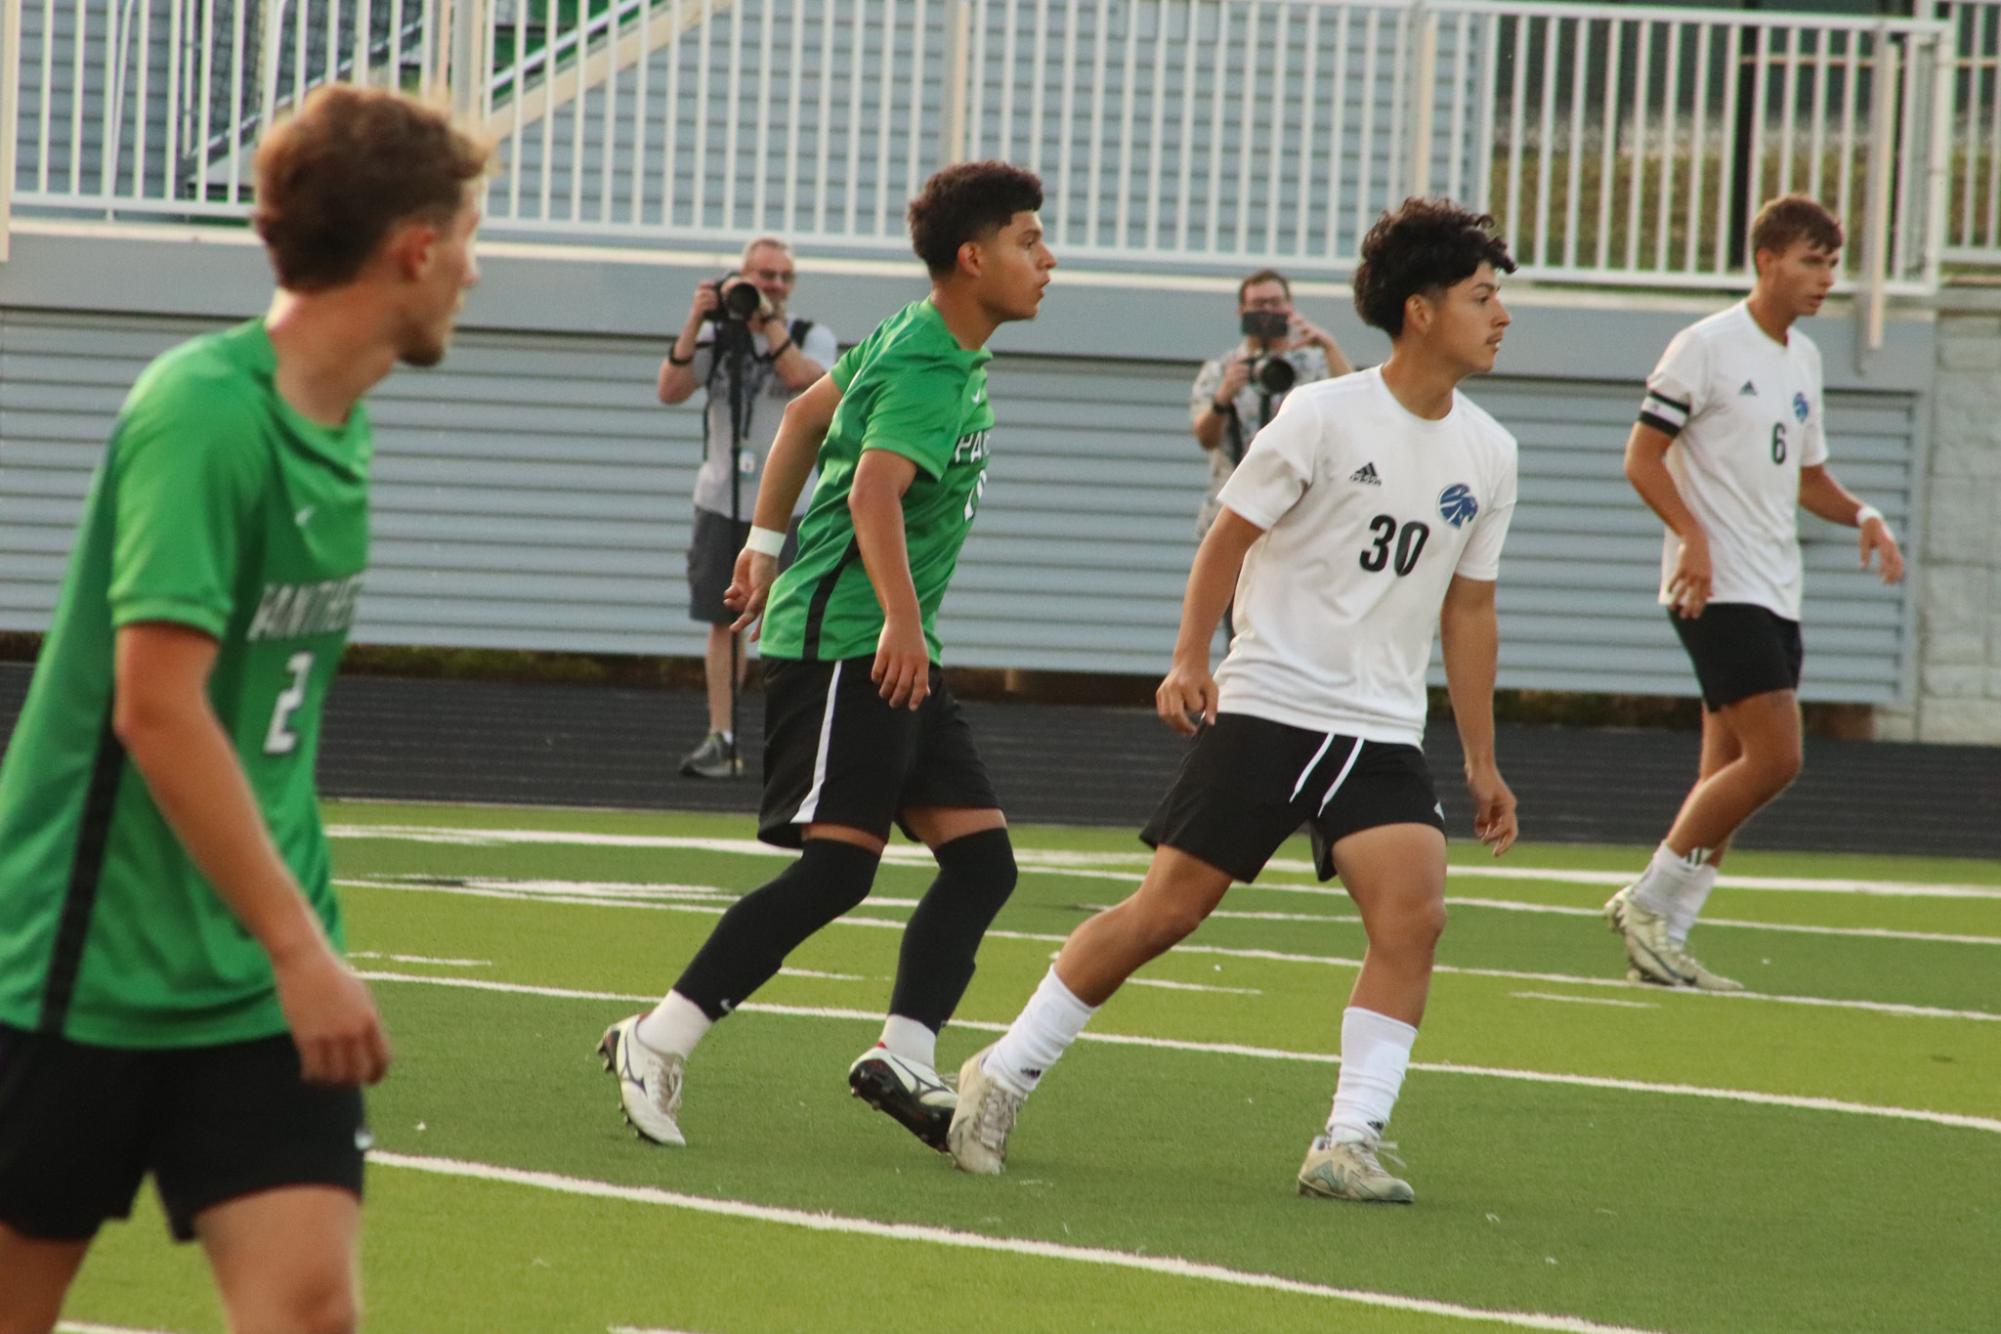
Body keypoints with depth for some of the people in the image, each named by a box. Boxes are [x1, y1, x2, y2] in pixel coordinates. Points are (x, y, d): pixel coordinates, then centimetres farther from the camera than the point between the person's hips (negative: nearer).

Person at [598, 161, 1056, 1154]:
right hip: (841, 643, -10)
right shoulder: (930, 371, -16)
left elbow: (806, 415, 27)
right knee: (837, 866, -16)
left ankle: (903, 1059, -3)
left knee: (981, 856, 1)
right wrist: (901, 621, -42)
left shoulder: (916, 341, 15)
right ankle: (658, 1043, -10)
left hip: (896, 654, 10)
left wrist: (765, 544, 33)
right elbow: (875, 489, -31)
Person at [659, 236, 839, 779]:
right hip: (722, 503, 2)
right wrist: (694, 324, -14)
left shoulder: (812, 336, 2)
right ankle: (721, 739, 6)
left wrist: (767, 317, -19)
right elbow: (671, 390, -5)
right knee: (724, 622, 2)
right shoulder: (717, 336, 6)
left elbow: (802, 376, -19)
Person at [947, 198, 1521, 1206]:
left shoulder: (1487, 455, 7)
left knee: (1413, 913, -17)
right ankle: (1004, 1074, 12)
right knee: (1167, 908, -4)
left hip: (1383, 732, 4)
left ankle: (1348, 1144, -14)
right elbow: (1231, 535, -2)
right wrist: (1190, 658, -14)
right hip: (1266, 707, -4)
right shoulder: (1325, 416, -8)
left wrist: (1483, 763, 15)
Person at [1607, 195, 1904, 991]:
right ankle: (1649, 900, -7)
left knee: (1730, 776, 6)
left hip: (1774, 595, 8)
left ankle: (1662, 940, 10)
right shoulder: (1707, 347, -8)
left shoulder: (1802, 359, 16)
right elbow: (1642, 456, -10)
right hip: (1717, 590, -8)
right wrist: (1693, 537, -24)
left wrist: (1862, 517, 6)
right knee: (1775, 756, -17)